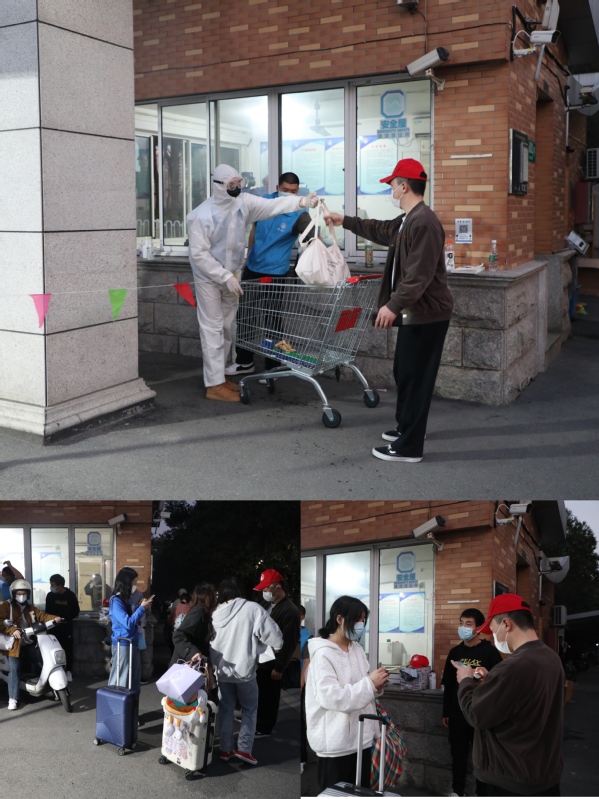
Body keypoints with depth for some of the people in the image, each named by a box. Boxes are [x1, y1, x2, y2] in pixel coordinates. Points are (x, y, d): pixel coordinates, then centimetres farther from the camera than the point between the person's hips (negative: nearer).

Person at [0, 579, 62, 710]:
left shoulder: (31, 608, 16)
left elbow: (42, 616, 6)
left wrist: (54, 618, -12)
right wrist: (12, 630, -26)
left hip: (30, 643, 5)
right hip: (15, 644, -5)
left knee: (42, 665, 9)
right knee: (14, 669, -13)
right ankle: (13, 699, -9)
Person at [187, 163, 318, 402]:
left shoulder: (243, 202, -7)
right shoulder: (201, 216, -22)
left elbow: (271, 205, -17)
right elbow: (199, 253, -22)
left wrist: (302, 201, -31)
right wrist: (225, 276, -24)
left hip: (231, 275, 6)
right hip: (209, 277, -6)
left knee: (227, 327, 13)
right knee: (213, 329, -4)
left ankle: (218, 375, 26)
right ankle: (214, 385, -1)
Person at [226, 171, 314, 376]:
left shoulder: (299, 214, -16)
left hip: (275, 273, -5)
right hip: (252, 268, 5)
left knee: (271, 321, 1)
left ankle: (272, 367, 15)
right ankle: (244, 362, 29)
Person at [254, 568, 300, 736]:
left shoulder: (289, 611, -16)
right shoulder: (270, 606, 12)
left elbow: (289, 643, -17)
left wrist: (279, 668, -16)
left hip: (272, 663, -8)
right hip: (261, 660, 8)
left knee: (268, 697, 3)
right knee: (260, 695, 14)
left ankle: (263, 728, 15)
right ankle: (258, 723, 27)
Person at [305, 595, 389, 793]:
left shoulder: (357, 649, 10)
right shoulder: (323, 654, -15)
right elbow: (330, 697, -24)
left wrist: (376, 686, -2)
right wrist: (369, 683, -22)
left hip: (361, 738, 8)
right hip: (335, 743, -7)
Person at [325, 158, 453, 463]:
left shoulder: (423, 222, -20)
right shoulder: (408, 220, 14)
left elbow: (419, 275, -27)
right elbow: (381, 231, 34)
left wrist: (393, 305, -30)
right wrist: (345, 221, 39)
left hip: (425, 313, -10)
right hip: (415, 311, 10)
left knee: (414, 377, -4)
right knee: (404, 372, 20)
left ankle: (409, 446, 3)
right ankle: (407, 427, 36)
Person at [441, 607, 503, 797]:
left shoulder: (490, 652, -8)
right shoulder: (455, 652, 6)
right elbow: (448, 685, 11)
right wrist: (446, 712, 12)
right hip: (458, 713, 4)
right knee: (458, 754, 12)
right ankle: (458, 791, 27)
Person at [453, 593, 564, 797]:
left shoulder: (513, 667, -28)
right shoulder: (551, 658, 2)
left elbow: (476, 715, -19)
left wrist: (466, 681, -3)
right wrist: (489, 681, 8)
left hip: (509, 782, -8)